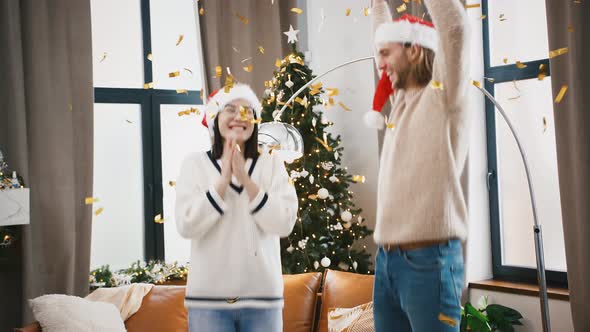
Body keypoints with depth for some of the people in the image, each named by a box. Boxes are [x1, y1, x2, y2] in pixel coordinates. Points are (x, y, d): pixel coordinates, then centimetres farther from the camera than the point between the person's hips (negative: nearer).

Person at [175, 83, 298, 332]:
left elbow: (284, 224, -7)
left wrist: (244, 178, -12)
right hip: (208, 297, -1)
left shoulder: (272, 164, 4)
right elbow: (187, 226, -9)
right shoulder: (194, 164, 1)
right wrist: (224, 179, -12)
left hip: (262, 295, 1)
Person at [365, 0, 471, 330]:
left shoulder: (443, 96, -6)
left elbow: (455, 28, -20)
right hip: (387, 259, 8)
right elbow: (387, 36, 30)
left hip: (429, 259, -8)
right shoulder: (402, 99, 15)